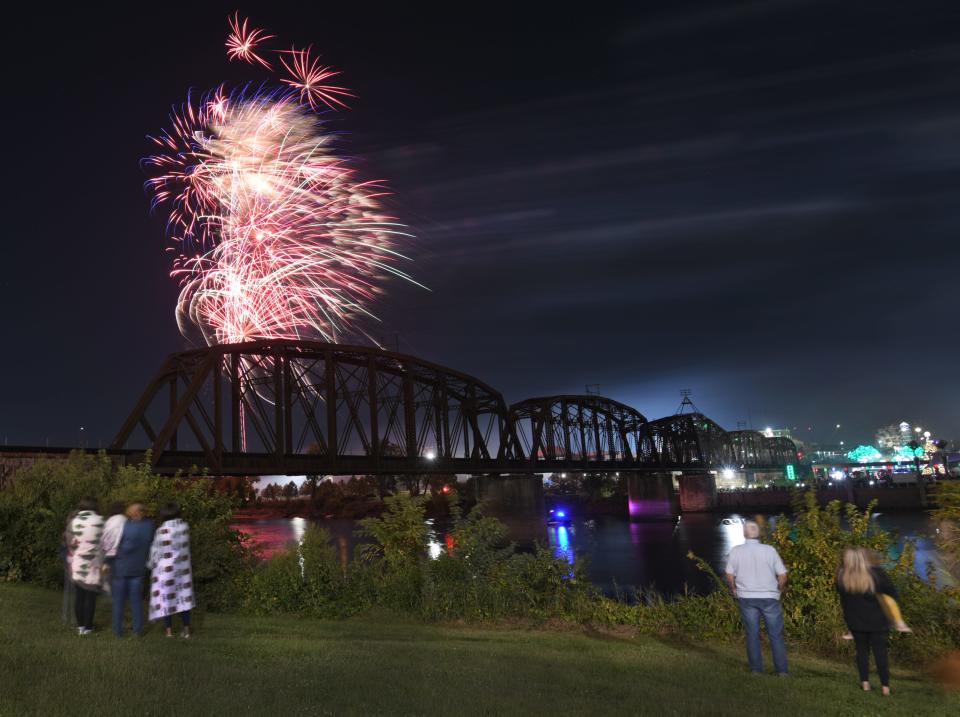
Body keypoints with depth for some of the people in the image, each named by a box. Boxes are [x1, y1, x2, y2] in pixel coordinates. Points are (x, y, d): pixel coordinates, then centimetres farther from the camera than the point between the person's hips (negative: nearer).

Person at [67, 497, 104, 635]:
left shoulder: (74, 521, -2)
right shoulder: (99, 521, -9)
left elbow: (70, 544, 3)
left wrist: (71, 561, 16)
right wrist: (104, 561, 7)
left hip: (77, 564, 3)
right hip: (93, 564, -2)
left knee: (79, 595, 13)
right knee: (91, 595, 6)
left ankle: (80, 625, 20)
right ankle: (88, 627, 12)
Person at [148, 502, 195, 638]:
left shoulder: (162, 530, -16)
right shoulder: (185, 526, -3)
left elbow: (156, 551, -8)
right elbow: (184, 546, 3)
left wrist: (151, 565, 7)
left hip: (166, 570, -4)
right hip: (182, 568, 4)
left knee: (166, 598, 7)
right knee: (183, 597, 9)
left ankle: (169, 630, 12)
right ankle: (186, 629, 12)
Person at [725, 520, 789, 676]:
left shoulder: (736, 551, -5)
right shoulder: (770, 550, -9)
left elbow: (730, 576, -1)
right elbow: (782, 575, -7)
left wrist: (735, 591, 15)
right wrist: (778, 591, 11)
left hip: (747, 598, 1)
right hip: (769, 597, -1)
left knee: (752, 634, 8)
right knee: (776, 635, 8)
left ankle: (756, 669, 12)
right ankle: (782, 670, 9)